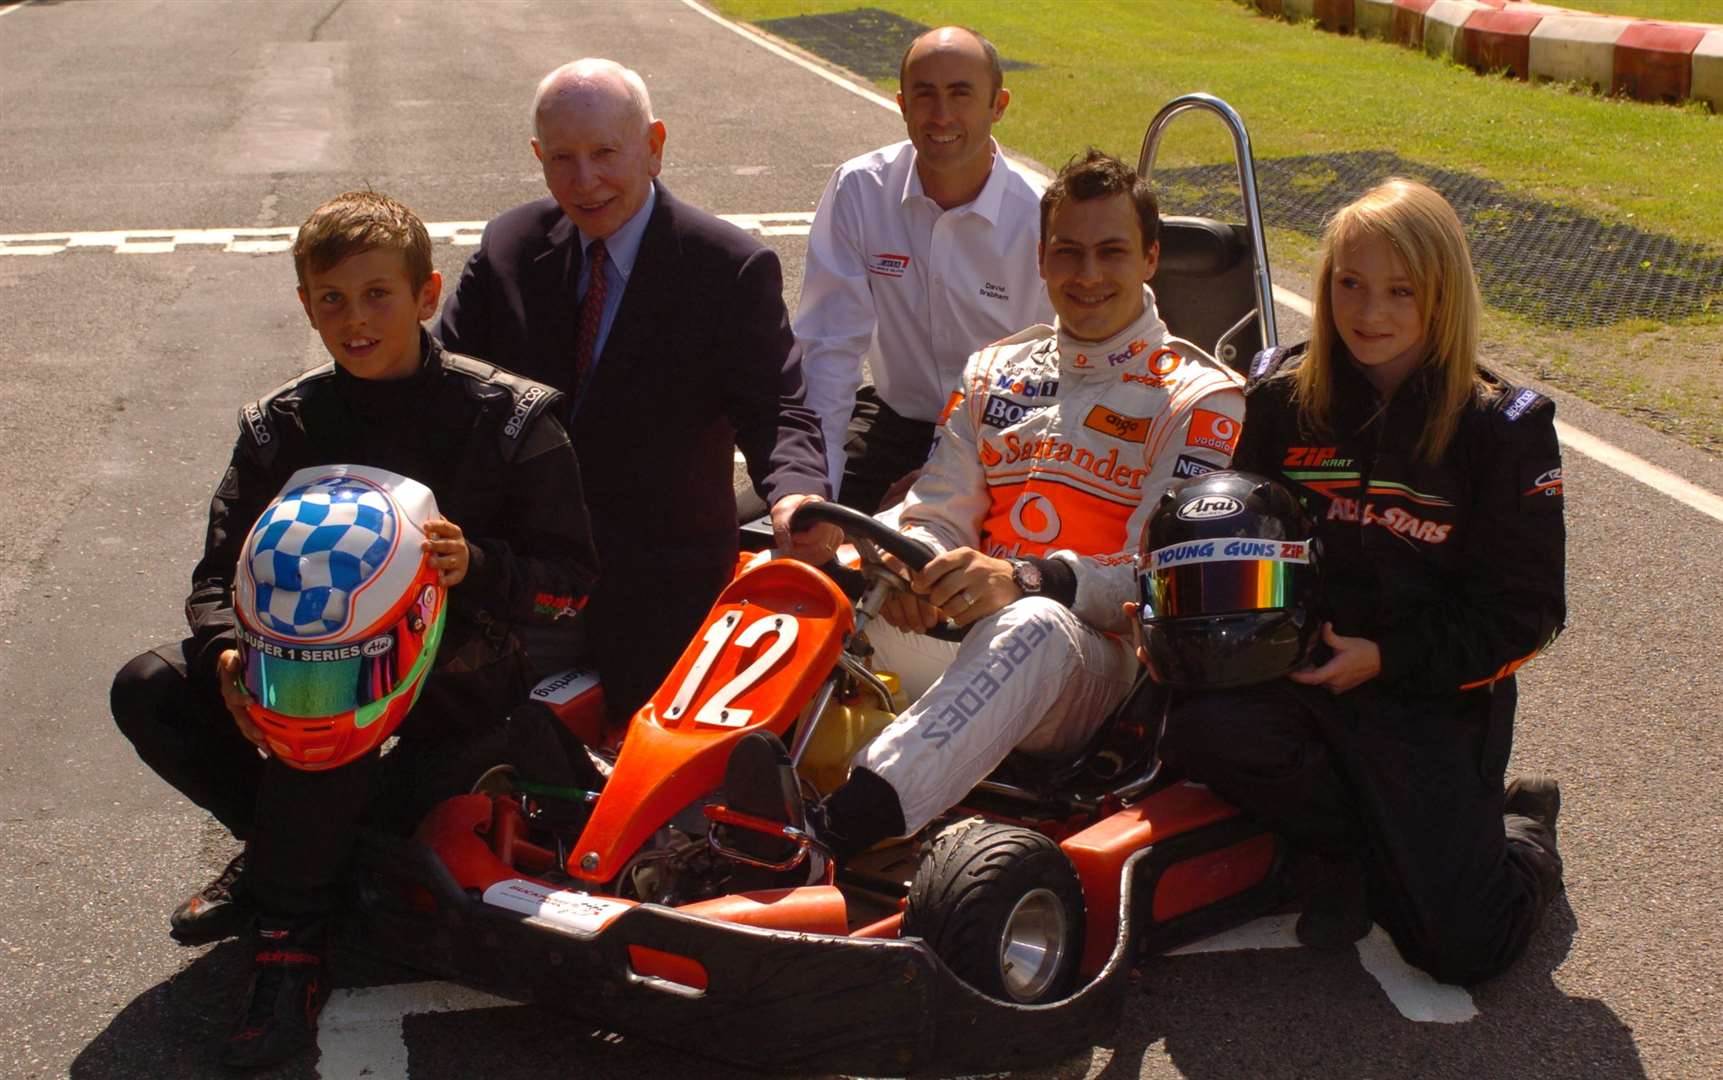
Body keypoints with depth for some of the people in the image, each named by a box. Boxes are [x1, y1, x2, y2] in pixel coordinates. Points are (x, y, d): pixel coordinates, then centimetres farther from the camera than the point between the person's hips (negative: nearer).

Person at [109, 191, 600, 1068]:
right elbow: (222, 569, 3)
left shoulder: (507, 419, -6)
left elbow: (571, 577, -6)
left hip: (459, 667, -5)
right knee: (149, 691, -16)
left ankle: (291, 937, -21)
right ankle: (290, 845, 5)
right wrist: (227, 652, -20)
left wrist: (476, 567, -27)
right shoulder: (283, 426, 5)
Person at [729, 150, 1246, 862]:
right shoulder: (996, 374, 20)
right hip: (966, 643, 5)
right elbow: (936, 517, 12)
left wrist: (1025, 579, -26)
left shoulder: (1202, 398, 4)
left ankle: (839, 828, -59)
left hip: (1096, 669, -5)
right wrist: (908, 568, -15)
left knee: (1034, 627, -40)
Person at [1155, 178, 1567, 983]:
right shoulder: (1282, 399, 4)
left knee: (1463, 947, -16)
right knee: (1200, 733, -32)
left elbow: (1524, 612, -2)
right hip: (1297, 668, 3)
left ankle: (1521, 836, 22)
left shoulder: (1501, 429, -3)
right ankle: (1387, 844, -4)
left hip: (1434, 693, -2)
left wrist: (1386, 659, -14)